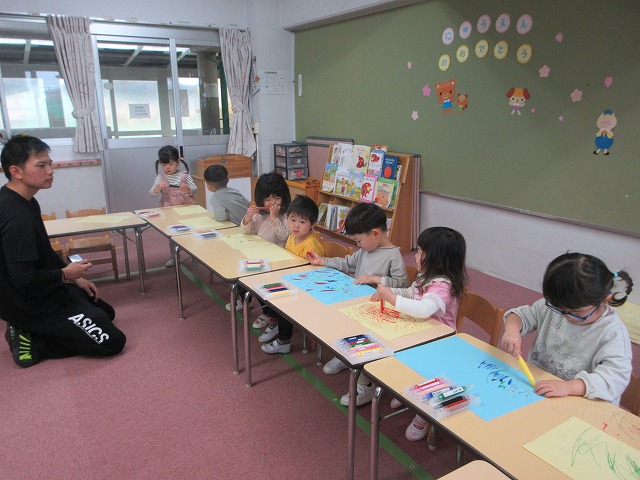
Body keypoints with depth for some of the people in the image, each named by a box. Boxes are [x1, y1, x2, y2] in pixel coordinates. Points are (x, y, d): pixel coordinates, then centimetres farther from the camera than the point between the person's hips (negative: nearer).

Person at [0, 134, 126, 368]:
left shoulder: (24, 201, 3)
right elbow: (23, 279, -29)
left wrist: (75, 278, 11)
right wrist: (65, 274, -14)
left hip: (45, 292, 10)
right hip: (35, 304, -10)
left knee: (106, 313, 24)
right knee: (113, 341, -8)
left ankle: (30, 332, 13)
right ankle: (33, 343, -3)